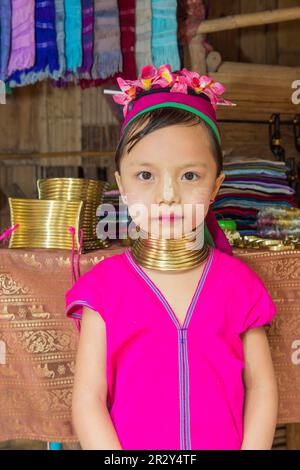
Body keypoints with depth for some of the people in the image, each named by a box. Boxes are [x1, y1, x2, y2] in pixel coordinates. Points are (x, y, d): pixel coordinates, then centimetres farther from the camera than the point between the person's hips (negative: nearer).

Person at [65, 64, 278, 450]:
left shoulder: (238, 282, -5)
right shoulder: (105, 285, -9)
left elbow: (261, 388, -3)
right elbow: (87, 401, -12)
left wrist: (252, 448, -15)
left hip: (224, 445, 1)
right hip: (127, 444, -1)